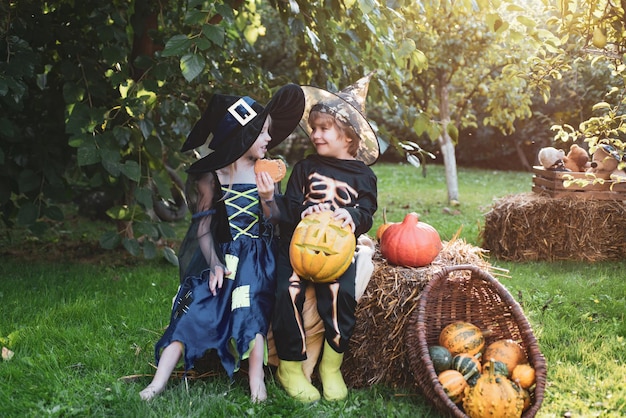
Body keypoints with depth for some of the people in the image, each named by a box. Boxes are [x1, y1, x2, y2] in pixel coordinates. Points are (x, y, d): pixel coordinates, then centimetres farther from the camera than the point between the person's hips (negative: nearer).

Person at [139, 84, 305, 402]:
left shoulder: (266, 174, 5)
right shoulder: (212, 176, 1)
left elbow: (275, 227, 5)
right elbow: (203, 228, 1)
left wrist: (267, 199, -14)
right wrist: (214, 263, -13)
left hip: (258, 259, 1)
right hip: (222, 257, 0)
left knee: (251, 312, -21)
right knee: (194, 308, -14)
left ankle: (257, 386, -19)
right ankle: (158, 382, -16)